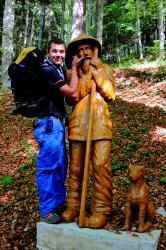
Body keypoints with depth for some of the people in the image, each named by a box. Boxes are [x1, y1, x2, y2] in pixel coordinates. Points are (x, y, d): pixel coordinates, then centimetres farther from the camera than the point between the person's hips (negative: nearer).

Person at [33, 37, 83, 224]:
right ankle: (47, 211, 7)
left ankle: (58, 204, 28)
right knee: (47, 167, -4)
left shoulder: (57, 70, 19)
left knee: (59, 166, 15)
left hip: (56, 123, 10)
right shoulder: (47, 70, -13)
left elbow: (69, 93, 15)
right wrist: (74, 68, -6)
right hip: (48, 124, -10)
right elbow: (71, 91, -14)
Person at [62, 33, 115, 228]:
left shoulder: (105, 69, 15)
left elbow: (110, 94, 0)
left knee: (101, 166, -9)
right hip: (78, 124, 1)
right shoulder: (71, 73, 15)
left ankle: (101, 210, 0)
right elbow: (73, 97, -2)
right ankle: (73, 205, 16)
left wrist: (96, 71, -3)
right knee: (75, 168, 4)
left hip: (100, 123, -1)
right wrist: (86, 74, -6)